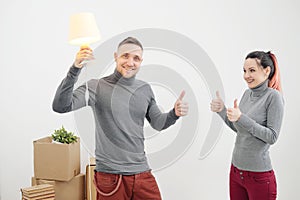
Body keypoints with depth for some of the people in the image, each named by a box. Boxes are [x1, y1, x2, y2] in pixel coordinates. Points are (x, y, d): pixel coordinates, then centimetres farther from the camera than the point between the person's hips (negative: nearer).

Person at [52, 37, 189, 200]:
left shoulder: (145, 89, 8)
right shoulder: (97, 87, -5)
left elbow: (157, 123, 18)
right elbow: (60, 106, -16)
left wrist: (175, 114, -2)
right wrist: (75, 69, -25)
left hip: (142, 172, 4)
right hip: (109, 175, -4)